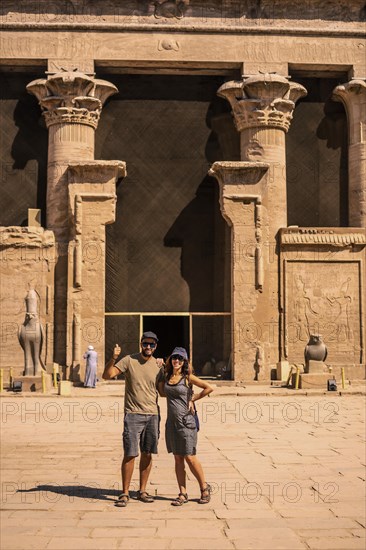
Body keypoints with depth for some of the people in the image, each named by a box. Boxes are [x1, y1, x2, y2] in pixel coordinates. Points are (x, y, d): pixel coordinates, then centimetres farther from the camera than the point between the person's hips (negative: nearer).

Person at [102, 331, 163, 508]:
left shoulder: (158, 364, 7)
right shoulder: (129, 360, -3)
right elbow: (107, 375, -11)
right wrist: (113, 359, -25)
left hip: (152, 414, 4)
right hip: (133, 414, -4)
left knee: (147, 454, 8)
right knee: (130, 454, -5)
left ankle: (142, 491, 20)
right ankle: (125, 493, 6)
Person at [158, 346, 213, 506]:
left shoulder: (188, 377, -6)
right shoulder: (167, 377, 8)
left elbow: (209, 388, -6)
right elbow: (163, 393, 13)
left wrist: (193, 398, -5)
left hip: (186, 420, -5)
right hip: (172, 421, 5)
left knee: (190, 458, -2)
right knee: (178, 459, 7)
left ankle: (204, 487, 17)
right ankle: (183, 494, 14)